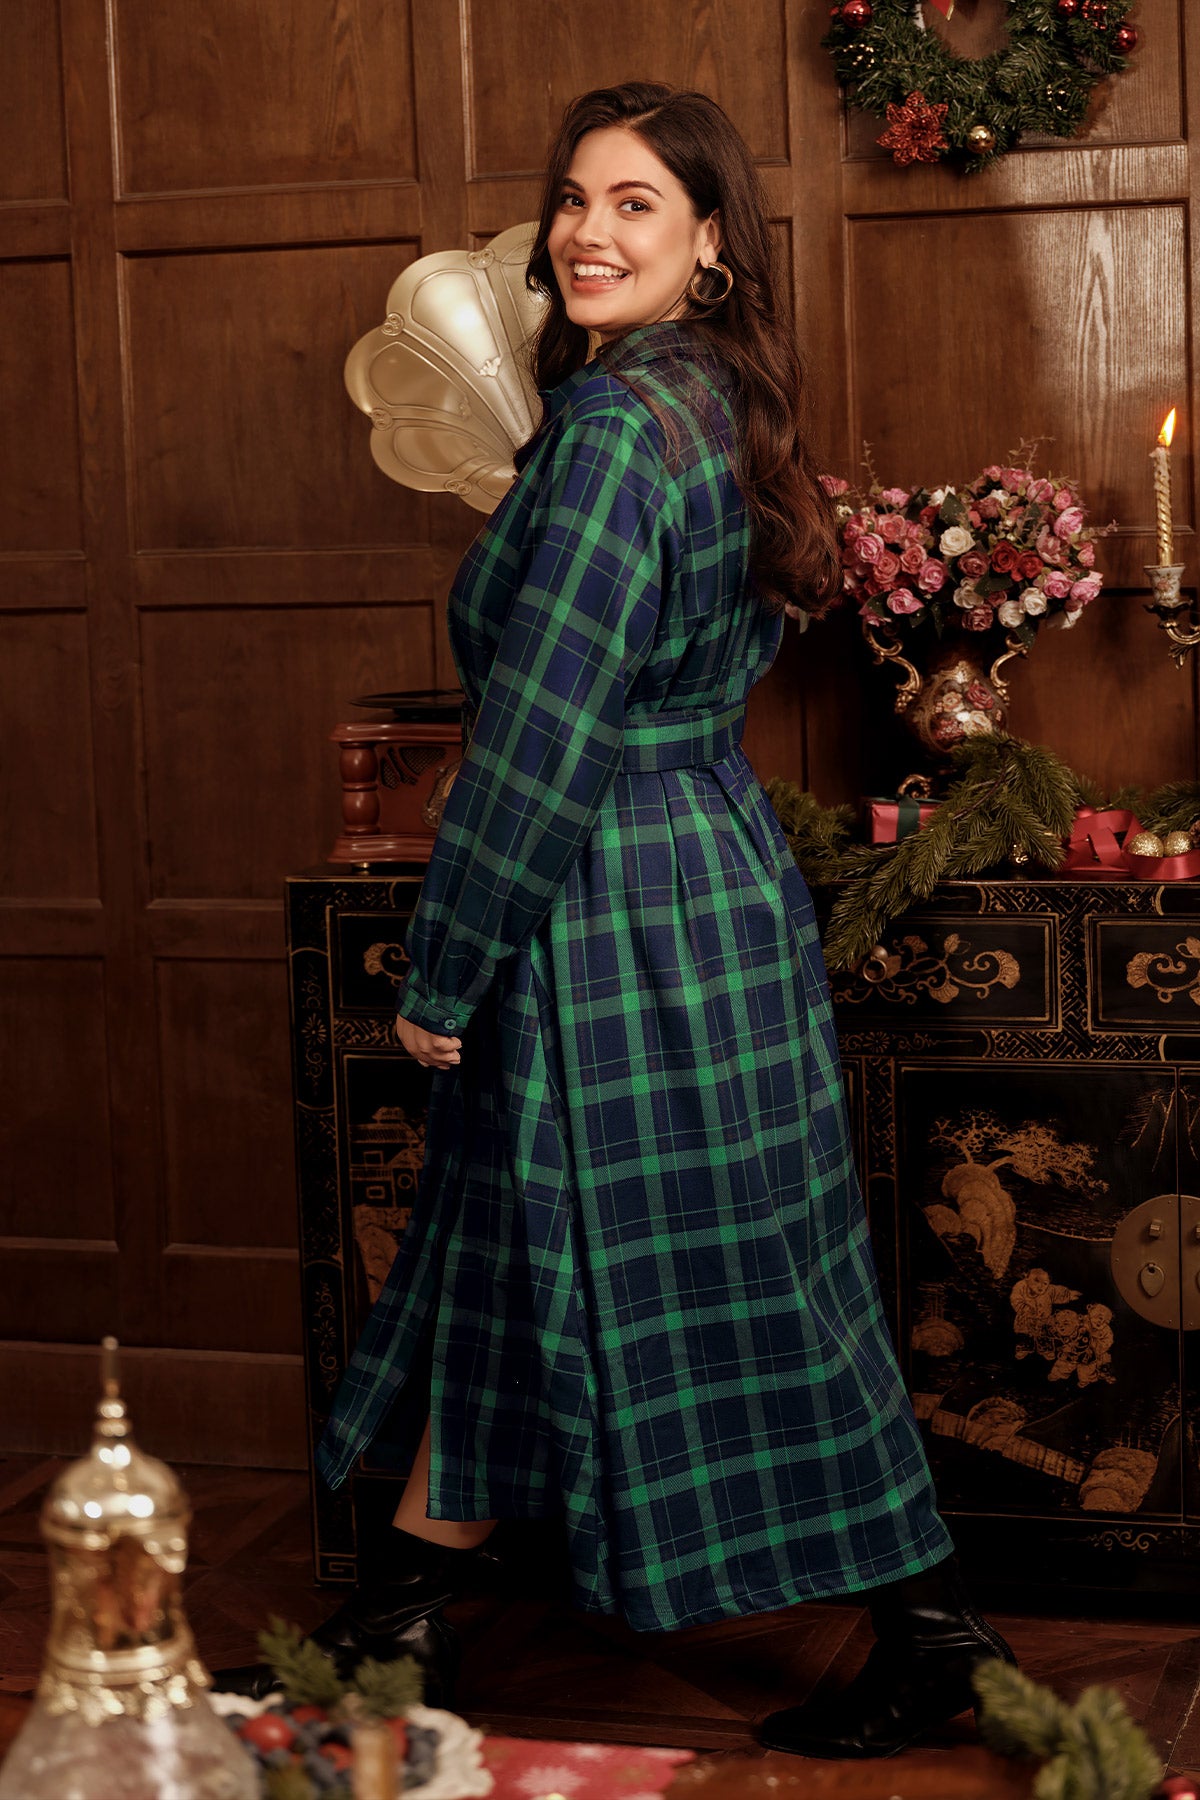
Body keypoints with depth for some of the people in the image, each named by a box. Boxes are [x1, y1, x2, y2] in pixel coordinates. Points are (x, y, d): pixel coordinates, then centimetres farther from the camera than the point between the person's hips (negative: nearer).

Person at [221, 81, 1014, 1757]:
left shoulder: (615, 422, -20)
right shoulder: (720, 412, 9)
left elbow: (545, 728, -22)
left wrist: (443, 969, -16)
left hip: (623, 907, -10)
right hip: (714, 857, 10)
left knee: (710, 1275, 1)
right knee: (510, 1234, 16)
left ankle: (930, 1622, 14)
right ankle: (410, 1602, 28)